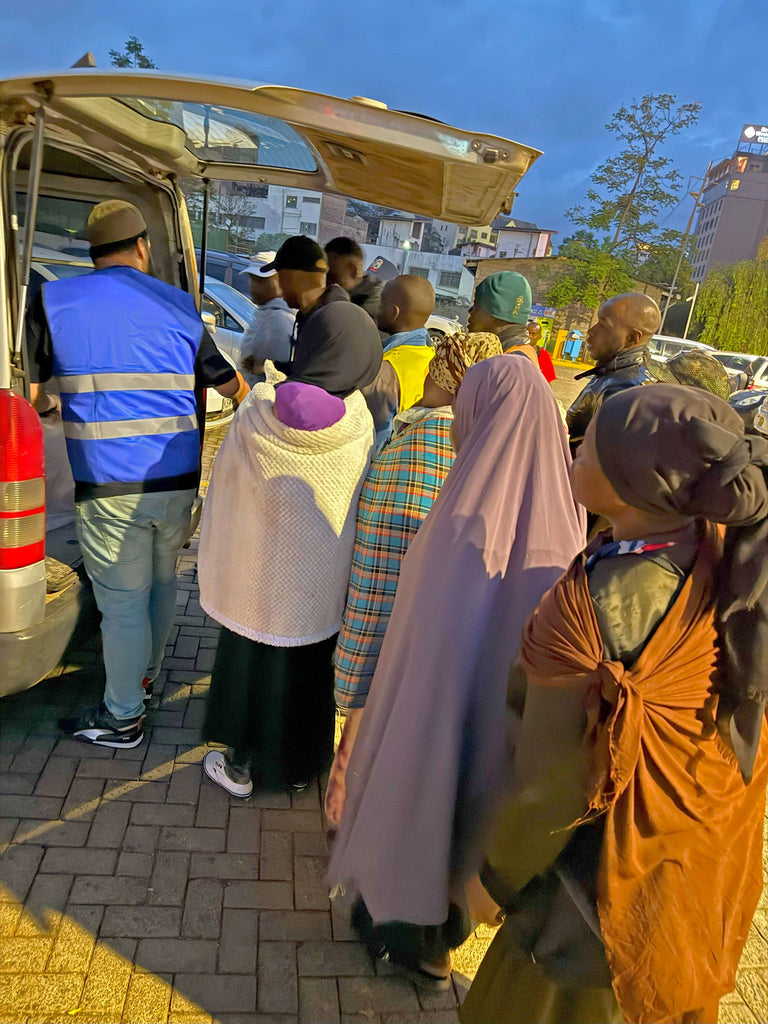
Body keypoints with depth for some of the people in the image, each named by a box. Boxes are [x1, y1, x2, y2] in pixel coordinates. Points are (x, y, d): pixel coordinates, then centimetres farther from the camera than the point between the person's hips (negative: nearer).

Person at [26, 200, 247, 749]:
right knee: (162, 580, 22)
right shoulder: (180, 306, 6)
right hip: (179, 480, 4)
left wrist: (51, 404, 23)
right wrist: (259, 389, 38)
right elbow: (232, 385, 15)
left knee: (123, 603, 7)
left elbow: (30, 396, 0)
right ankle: (145, 674, 44)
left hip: (110, 488, -3)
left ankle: (122, 718, 24)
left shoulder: (53, 301, -2)